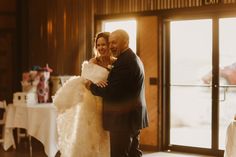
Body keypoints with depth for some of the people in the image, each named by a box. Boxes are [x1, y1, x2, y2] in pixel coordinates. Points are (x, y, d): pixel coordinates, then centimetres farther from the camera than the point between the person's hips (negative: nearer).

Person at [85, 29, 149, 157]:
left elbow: (111, 93, -21)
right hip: (133, 117, 11)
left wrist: (91, 86, -7)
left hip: (123, 119, -11)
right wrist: (104, 84, -4)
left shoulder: (124, 62, -19)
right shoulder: (134, 58, 15)